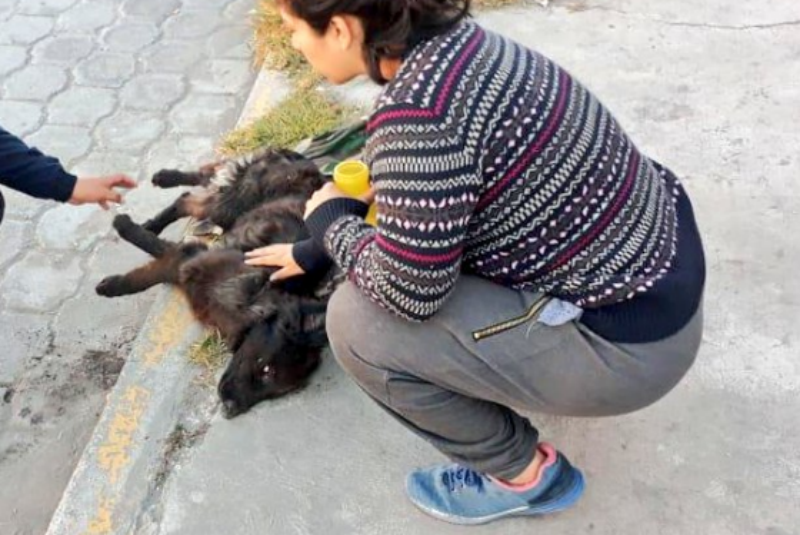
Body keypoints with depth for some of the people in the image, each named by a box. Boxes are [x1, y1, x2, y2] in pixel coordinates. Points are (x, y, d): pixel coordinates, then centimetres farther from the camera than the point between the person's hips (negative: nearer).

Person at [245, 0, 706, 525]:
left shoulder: (418, 111, -28)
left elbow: (409, 291, -21)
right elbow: (412, 188, 16)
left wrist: (331, 222, -2)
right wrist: (315, 248, 27)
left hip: (632, 342, -9)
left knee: (357, 322, -10)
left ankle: (524, 474, 10)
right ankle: (530, 370, 26)